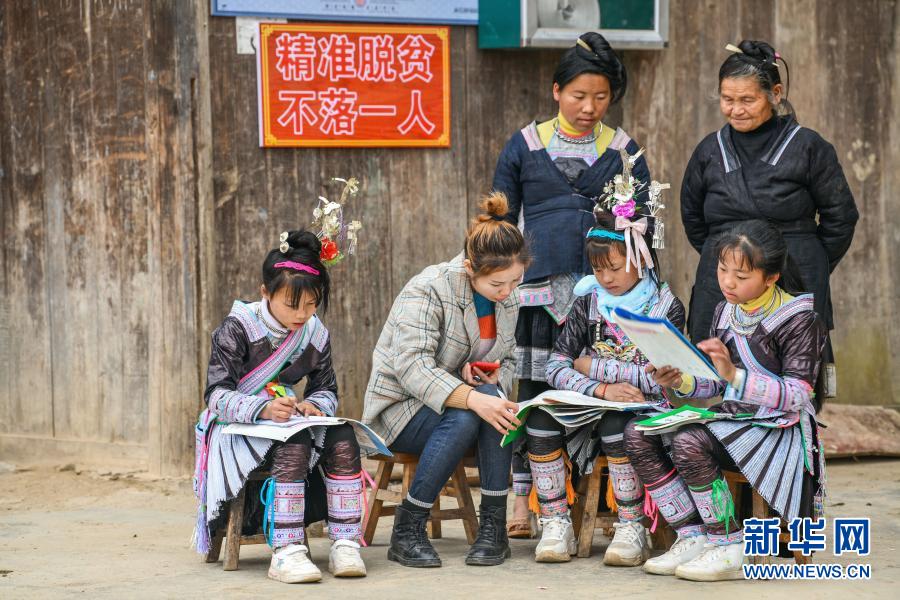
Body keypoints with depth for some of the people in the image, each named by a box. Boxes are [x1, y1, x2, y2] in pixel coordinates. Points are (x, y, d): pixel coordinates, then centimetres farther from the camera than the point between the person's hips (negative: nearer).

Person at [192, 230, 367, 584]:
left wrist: (314, 405, -17)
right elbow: (217, 395, -18)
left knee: (342, 437, -25)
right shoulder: (237, 329, -13)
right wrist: (263, 408, -37)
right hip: (238, 426, -5)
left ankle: (345, 544, -27)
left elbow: (327, 391, 9)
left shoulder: (315, 335, 3)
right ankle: (285, 551, -43)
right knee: (293, 444, -37)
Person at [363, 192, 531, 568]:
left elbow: (508, 361, 15)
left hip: (460, 403, 5)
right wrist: (472, 400, -45)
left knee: (490, 396, -30)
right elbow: (413, 367, -30)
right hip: (401, 407, -5)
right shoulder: (428, 291, -19)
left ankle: (494, 526, -26)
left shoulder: (508, 300, 3)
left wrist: (493, 379, -12)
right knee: (462, 419, -36)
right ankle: (407, 531, -24)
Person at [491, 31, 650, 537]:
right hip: (539, 287, 0)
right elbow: (501, 222, 13)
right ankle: (522, 503, 6)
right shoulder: (525, 146, 8)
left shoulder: (624, 150, 10)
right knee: (534, 392, 0)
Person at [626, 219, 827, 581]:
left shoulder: (798, 318, -11)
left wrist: (734, 374, -30)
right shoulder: (725, 312, 10)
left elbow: (797, 396, -19)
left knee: (689, 443, -32)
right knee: (637, 433, -11)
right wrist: (682, 383, -7)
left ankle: (732, 547, -17)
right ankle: (693, 538, -11)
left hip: (779, 427, -8)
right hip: (731, 419, 8)